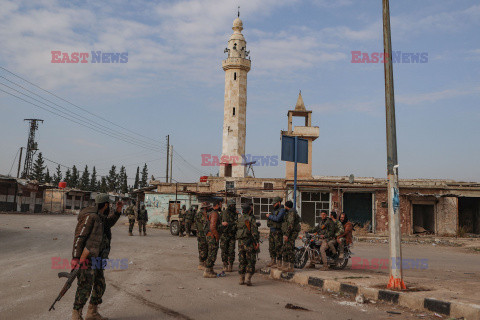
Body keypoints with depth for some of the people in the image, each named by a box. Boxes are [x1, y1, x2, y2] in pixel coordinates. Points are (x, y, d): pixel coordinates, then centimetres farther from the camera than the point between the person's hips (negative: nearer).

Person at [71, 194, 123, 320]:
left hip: (96, 259, 10)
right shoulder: (90, 217, -15)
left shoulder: (99, 217, 13)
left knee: (100, 286, 14)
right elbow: (79, 237, -19)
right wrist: (75, 258, -23)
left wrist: (117, 211, 19)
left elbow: (108, 223, 34)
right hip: (85, 260, -10)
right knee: (85, 288, -10)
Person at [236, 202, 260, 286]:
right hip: (249, 242, -5)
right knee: (251, 261, 1)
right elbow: (254, 231, -16)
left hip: (240, 242, 5)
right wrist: (257, 242, -16)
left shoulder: (239, 219, 7)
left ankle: (241, 279, 13)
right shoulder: (251, 219, -10)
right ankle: (248, 279, -8)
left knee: (242, 261, 11)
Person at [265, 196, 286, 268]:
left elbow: (278, 219, -23)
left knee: (278, 247, -6)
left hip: (278, 232, -9)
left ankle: (279, 263, -1)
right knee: (271, 247, 11)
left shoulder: (282, 210, -10)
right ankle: (272, 261, 20)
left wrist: (269, 216, -12)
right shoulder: (274, 210, 17)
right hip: (272, 231, 9)